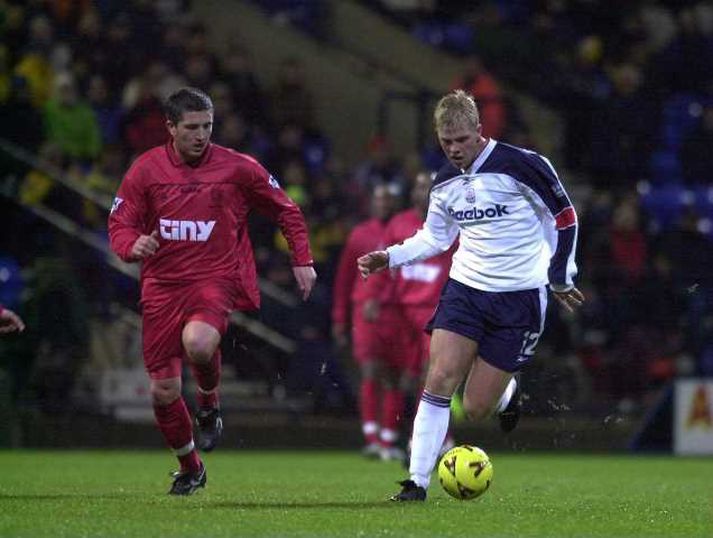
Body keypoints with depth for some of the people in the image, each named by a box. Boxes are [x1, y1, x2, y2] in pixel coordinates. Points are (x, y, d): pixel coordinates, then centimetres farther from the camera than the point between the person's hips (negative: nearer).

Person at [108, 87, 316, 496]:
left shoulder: (237, 168, -2)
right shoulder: (146, 169, 1)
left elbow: (286, 210, 10)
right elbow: (120, 225, 5)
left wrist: (303, 260, 4)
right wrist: (134, 245, -17)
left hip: (216, 278, -2)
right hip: (163, 284, 3)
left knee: (198, 343, -36)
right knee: (163, 392, 0)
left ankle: (209, 404, -1)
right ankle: (189, 469, 27)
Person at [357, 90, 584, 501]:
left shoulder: (521, 166, -13)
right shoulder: (445, 182, 5)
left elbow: (565, 216, -3)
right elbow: (435, 237, 20)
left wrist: (560, 277, 1)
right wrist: (390, 257, 5)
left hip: (520, 298, -4)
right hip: (465, 289, 5)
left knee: (477, 409, -4)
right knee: (440, 379, -14)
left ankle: (507, 392, 34)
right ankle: (418, 482, -8)